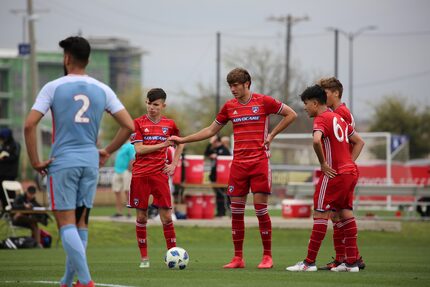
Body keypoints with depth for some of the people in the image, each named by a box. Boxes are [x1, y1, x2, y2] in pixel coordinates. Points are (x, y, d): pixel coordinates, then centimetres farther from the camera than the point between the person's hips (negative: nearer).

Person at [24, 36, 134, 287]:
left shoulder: (54, 87, -5)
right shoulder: (102, 90, 5)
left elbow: (30, 125, -12)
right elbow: (129, 126, 2)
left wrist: (36, 162, -4)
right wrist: (107, 152, 13)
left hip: (62, 162, -4)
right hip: (91, 162, 4)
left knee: (66, 222, -5)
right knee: (81, 223, 12)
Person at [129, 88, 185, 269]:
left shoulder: (169, 124, 7)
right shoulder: (139, 123, 0)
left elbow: (180, 144, 22)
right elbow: (139, 149, -9)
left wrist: (173, 164, 10)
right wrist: (162, 145, -13)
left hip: (160, 174, 1)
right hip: (140, 174, -1)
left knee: (166, 215, -4)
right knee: (141, 216, 2)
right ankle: (144, 258, 8)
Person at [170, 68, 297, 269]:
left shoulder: (263, 101, -2)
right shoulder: (229, 106, 10)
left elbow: (291, 114, 5)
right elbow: (211, 130, 19)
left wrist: (272, 135, -2)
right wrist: (183, 140, 14)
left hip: (259, 161, -4)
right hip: (238, 163, 4)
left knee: (261, 208, -6)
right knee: (236, 210, 1)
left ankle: (267, 256, 2)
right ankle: (238, 258, 7)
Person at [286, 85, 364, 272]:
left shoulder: (321, 119, -9)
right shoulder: (339, 118, 18)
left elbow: (316, 140, -30)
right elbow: (359, 142, 25)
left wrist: (323, 163, -18)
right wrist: (349, 163, 15)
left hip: (333, 173, -9)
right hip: (350, 172, 9)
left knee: (320, 214, -5)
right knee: (346, 213, 10)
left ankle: (310, 262, -4)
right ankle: (351, 262, 8)